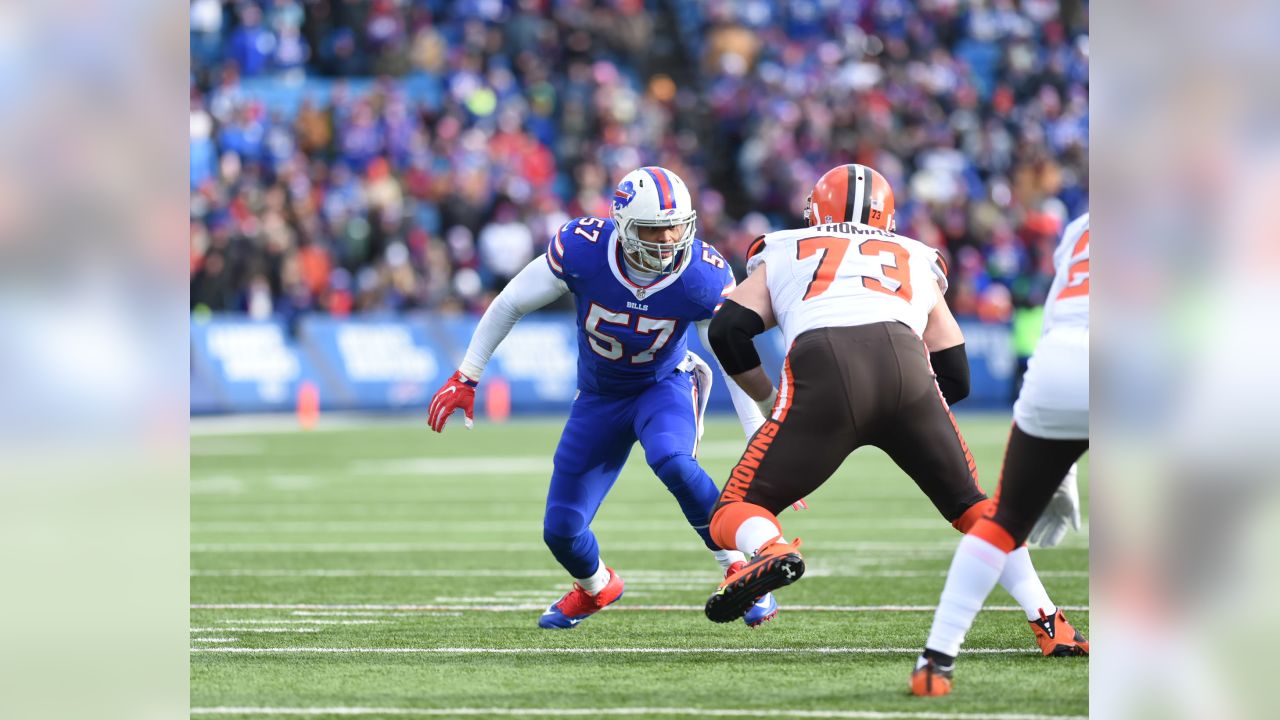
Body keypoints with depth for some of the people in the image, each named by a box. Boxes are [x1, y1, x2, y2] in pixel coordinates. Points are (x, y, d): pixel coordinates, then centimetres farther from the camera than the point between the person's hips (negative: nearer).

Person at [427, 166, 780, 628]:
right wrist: (466, 378, -7)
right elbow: (510, 304, -11)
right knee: (561, 530, 0)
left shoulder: (703, 277, -27)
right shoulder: (583, 249, -27)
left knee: (671, 461, -37)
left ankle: (741, 570, -18)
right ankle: (595, 588, 37)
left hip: (665, 386, -2)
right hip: (600, 396, 2)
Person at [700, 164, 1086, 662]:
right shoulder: (917, 263, 36)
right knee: (969, 505, 23)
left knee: (737, 510, 7)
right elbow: (956, 379, 31)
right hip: (905, 363, 2)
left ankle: (770, 551, -27)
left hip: (822, 367, -2)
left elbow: (728, 331, 16)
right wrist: (893, 418, 43)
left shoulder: (783, 257, 33)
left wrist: (770, 398, 30)